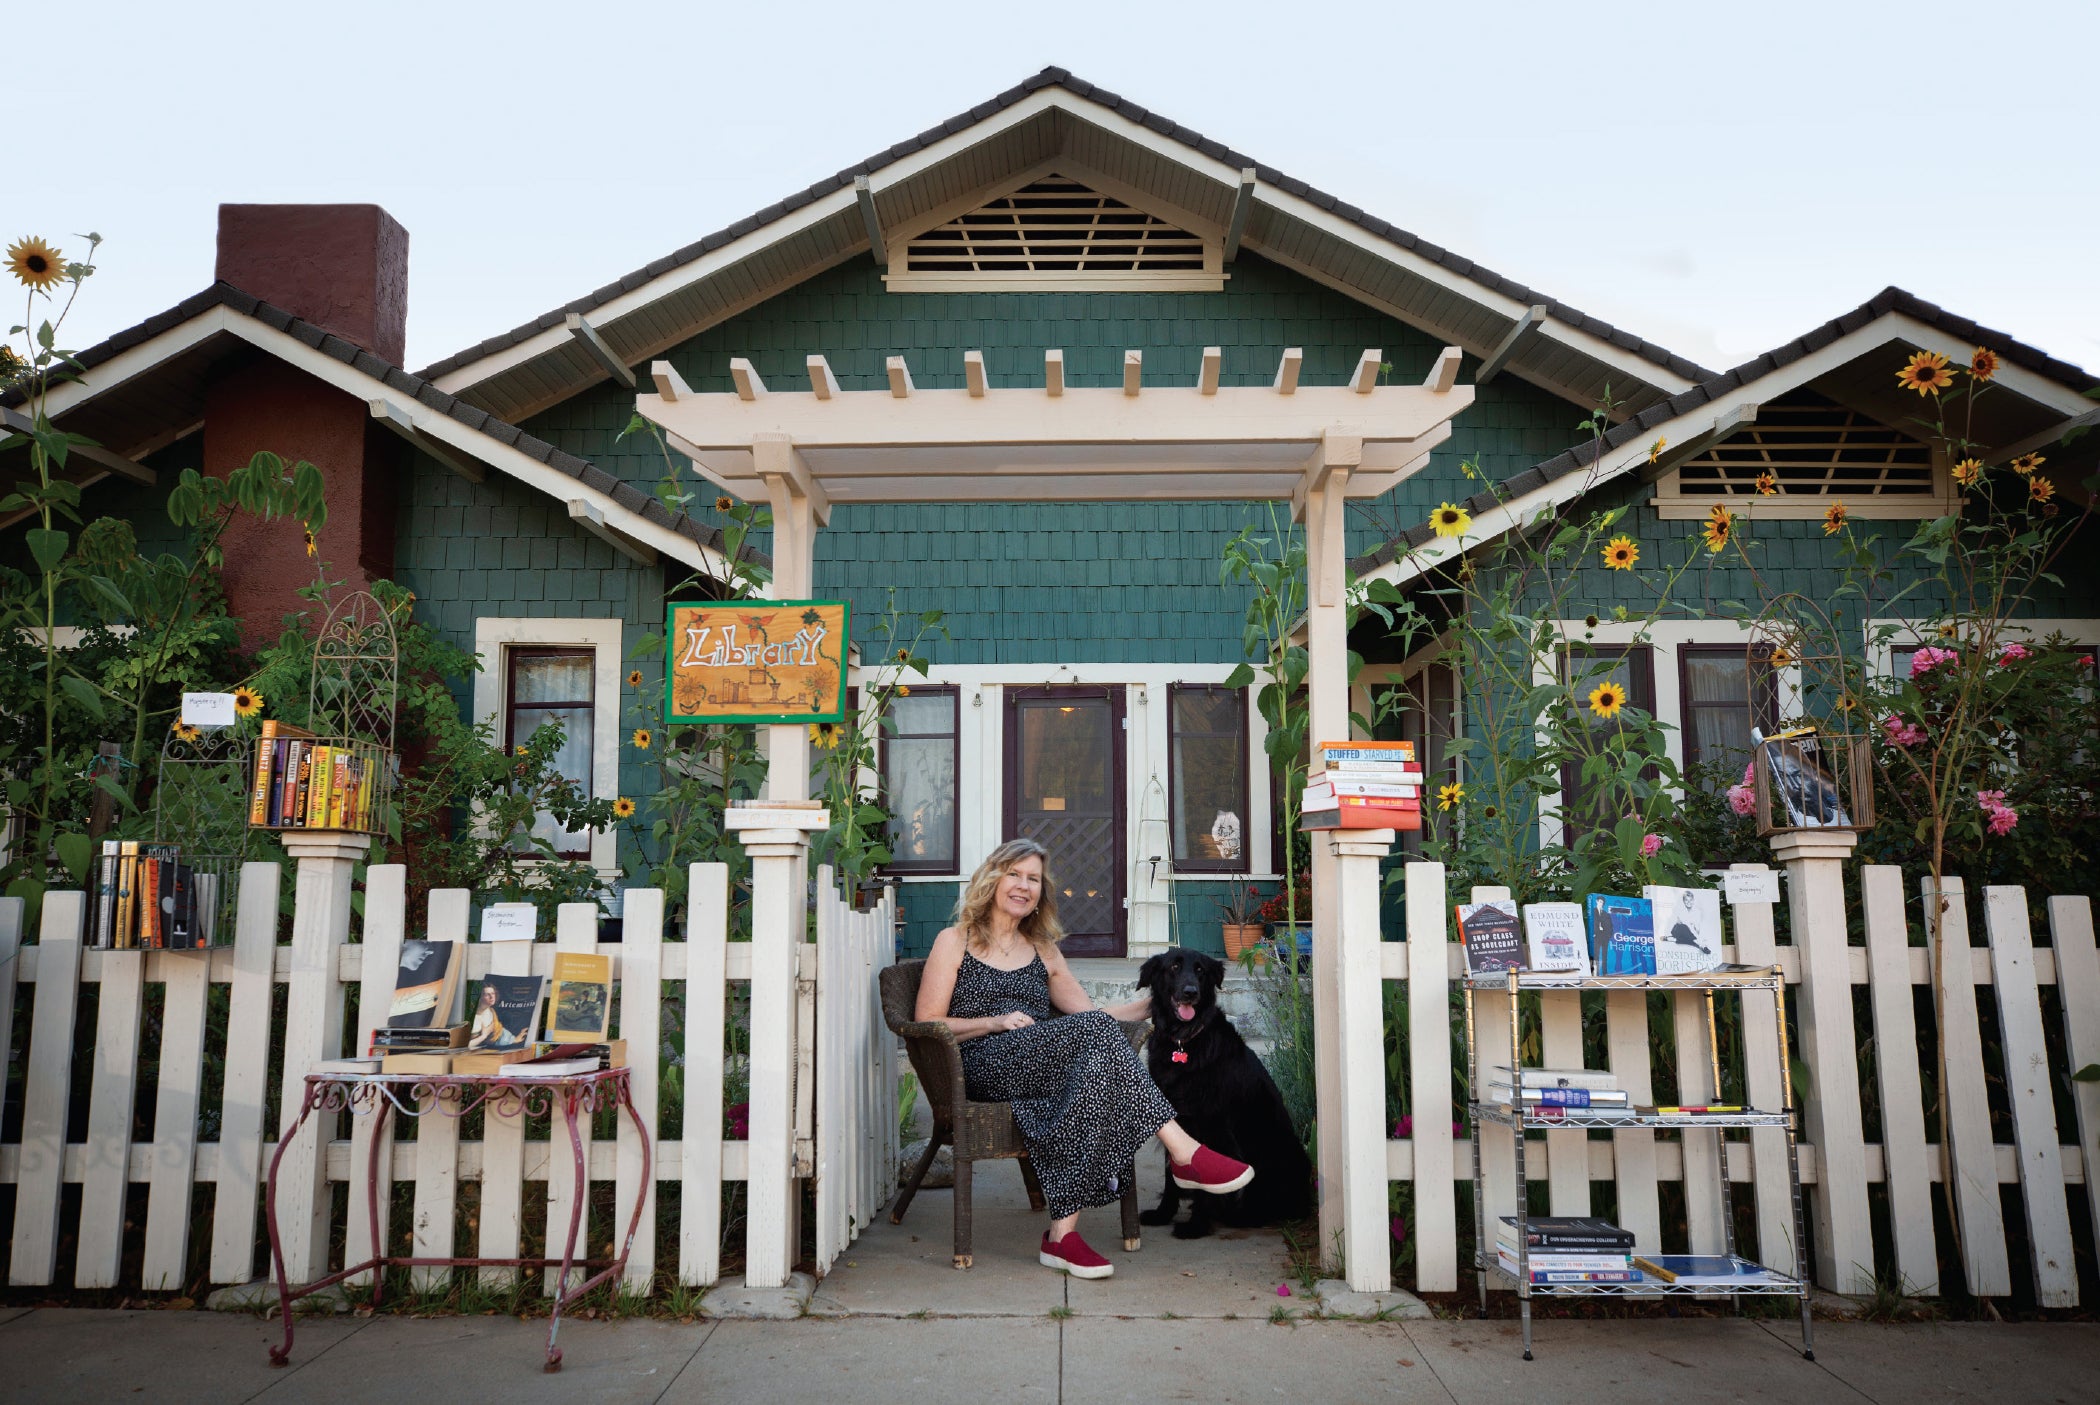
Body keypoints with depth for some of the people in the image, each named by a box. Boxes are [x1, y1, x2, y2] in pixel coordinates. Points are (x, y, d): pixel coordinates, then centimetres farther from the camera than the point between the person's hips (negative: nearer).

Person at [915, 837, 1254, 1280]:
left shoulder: (1043, 952, 27)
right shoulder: (954, 943, 12)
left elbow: (1091, 1013, 18)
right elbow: (927, 1026, 3)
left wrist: (1158, 1001, 9)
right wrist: (997, 1022, -9)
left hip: (1040, 1069, 4)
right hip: (984, 1066, -4)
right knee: (1094, 1030, -30)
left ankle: (1063, 1234, -35)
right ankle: (1183, 1152, -33)